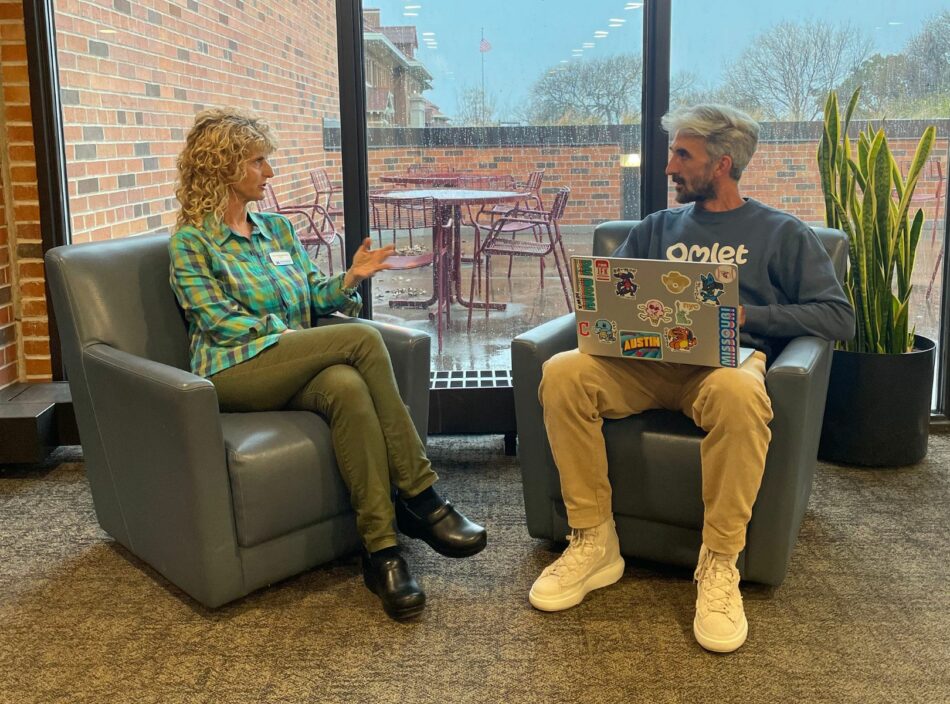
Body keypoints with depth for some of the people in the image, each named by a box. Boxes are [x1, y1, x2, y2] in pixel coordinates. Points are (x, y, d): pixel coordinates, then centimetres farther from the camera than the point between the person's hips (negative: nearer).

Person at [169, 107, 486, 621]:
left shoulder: (278, 228, 23)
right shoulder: (191, 242, 5)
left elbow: (314, 297, 19)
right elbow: (218, 320, -5)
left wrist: (350, 278, -1)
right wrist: (286, 334, -15)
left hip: (292, 372, 5)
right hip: (235, 374, -5)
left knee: (347, 387, -35)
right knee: (363, 339, -28)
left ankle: (381, 550, -37)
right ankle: (420, 497, -26)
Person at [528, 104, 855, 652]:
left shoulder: (783, 233, 16)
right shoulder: (658, 228, 27)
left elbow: (838, 317, 5)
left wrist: (746, 313, -7)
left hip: (728, 357, -3)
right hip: (647, 359, 4)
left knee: (738, 393, -41)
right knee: (562, 373, -28)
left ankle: (719, 564, -24)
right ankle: (595, 543, -17)